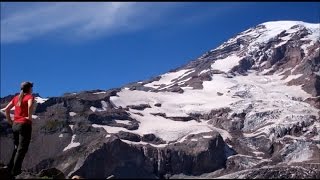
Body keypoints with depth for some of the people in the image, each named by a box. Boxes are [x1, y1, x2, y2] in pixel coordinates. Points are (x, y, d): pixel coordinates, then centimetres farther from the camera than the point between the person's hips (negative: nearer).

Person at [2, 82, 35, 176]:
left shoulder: (16, 97, 14)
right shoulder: (30, 96, -4)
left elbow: (6, 109, 11)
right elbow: (30, 105, -27)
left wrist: (10, 121, 15)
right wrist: (30, 117, -15)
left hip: (15, 125, 6)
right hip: (25, 125, -6)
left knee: (17, 147, 20)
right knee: (22, 149, -1)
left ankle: (10, 168, 16)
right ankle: (15, 170, -4)